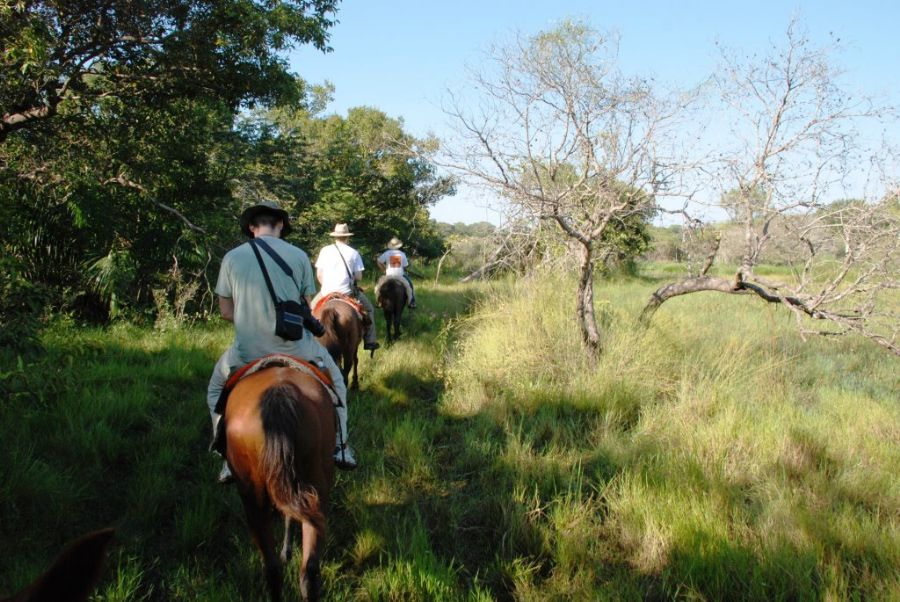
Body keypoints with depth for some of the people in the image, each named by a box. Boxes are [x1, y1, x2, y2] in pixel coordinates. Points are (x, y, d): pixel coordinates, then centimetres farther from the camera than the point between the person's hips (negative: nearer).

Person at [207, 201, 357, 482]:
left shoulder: (232, 257, -2)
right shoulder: (299, 255, -3)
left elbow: (226, 311, 2)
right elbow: (306, 307, 3)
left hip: (248, 350, 0)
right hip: (295, 348, 0)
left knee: (216, 389, 29)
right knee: (335, 379, 28)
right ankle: (340, 448, 29)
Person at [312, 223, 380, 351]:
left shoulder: (325, 250, 3)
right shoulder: (354, 253, -2)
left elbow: (319, 275, 3)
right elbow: (358, 277, -4)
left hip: (327, 291, 2)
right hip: (347, 292, -1)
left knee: (312, 307, 29)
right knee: (369, 308, 20)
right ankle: (370, 341, 15)